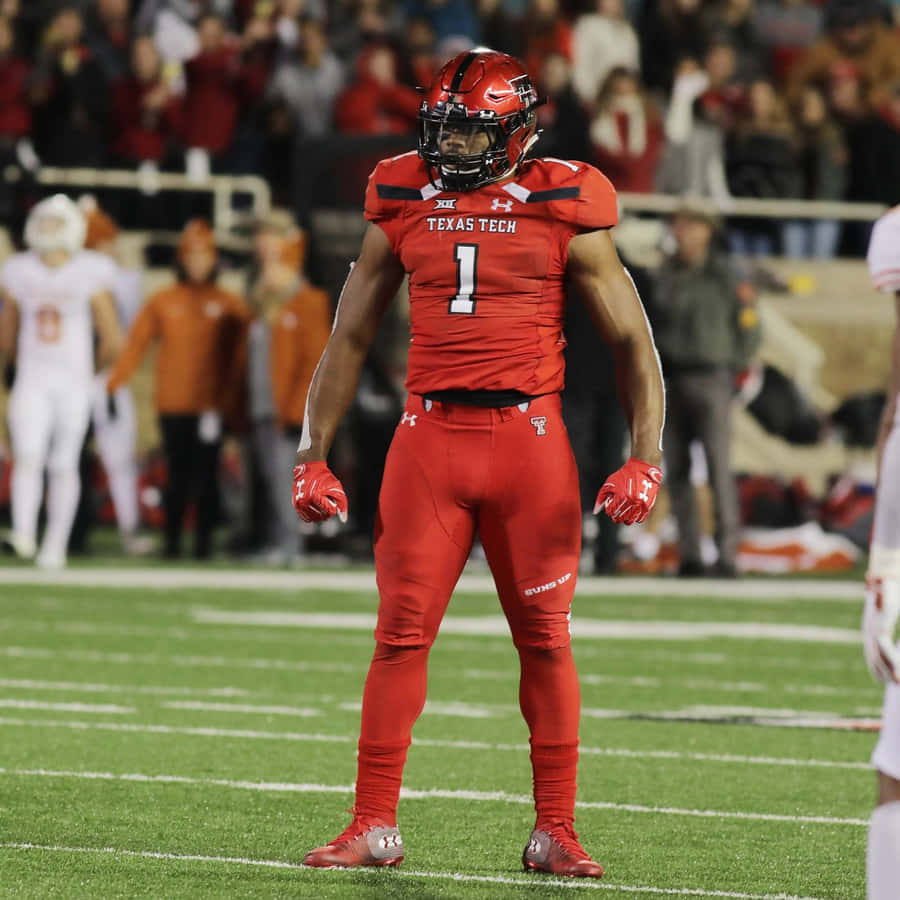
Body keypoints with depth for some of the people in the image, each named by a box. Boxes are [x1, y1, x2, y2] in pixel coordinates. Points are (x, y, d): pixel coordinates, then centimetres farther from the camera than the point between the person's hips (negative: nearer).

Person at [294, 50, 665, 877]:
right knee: (402, 633, -2)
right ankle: (374, 827, 3)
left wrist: (646, 458, -6)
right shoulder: (405, 206, 7)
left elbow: (632, 343, 4)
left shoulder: (564, 212, -1)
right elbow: (350, 338, 14)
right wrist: (313, 455, 9)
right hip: (430, 436, 2)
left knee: (545, 639, 3)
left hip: (528, 437, -2)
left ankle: (554, 832, 11)